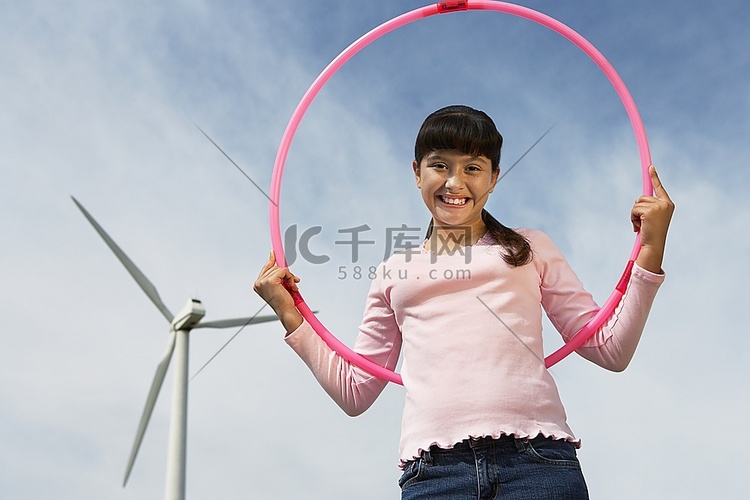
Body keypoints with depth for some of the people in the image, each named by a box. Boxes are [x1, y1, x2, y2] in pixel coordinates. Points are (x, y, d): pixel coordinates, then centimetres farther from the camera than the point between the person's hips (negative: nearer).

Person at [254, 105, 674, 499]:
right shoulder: (396, 272, 20)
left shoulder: (529, 249, 18)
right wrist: (290, 315, 17)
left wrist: (651, 250, 5)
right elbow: (355, 391, 21)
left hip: (538, 461, -1)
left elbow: (611, 350, 12)